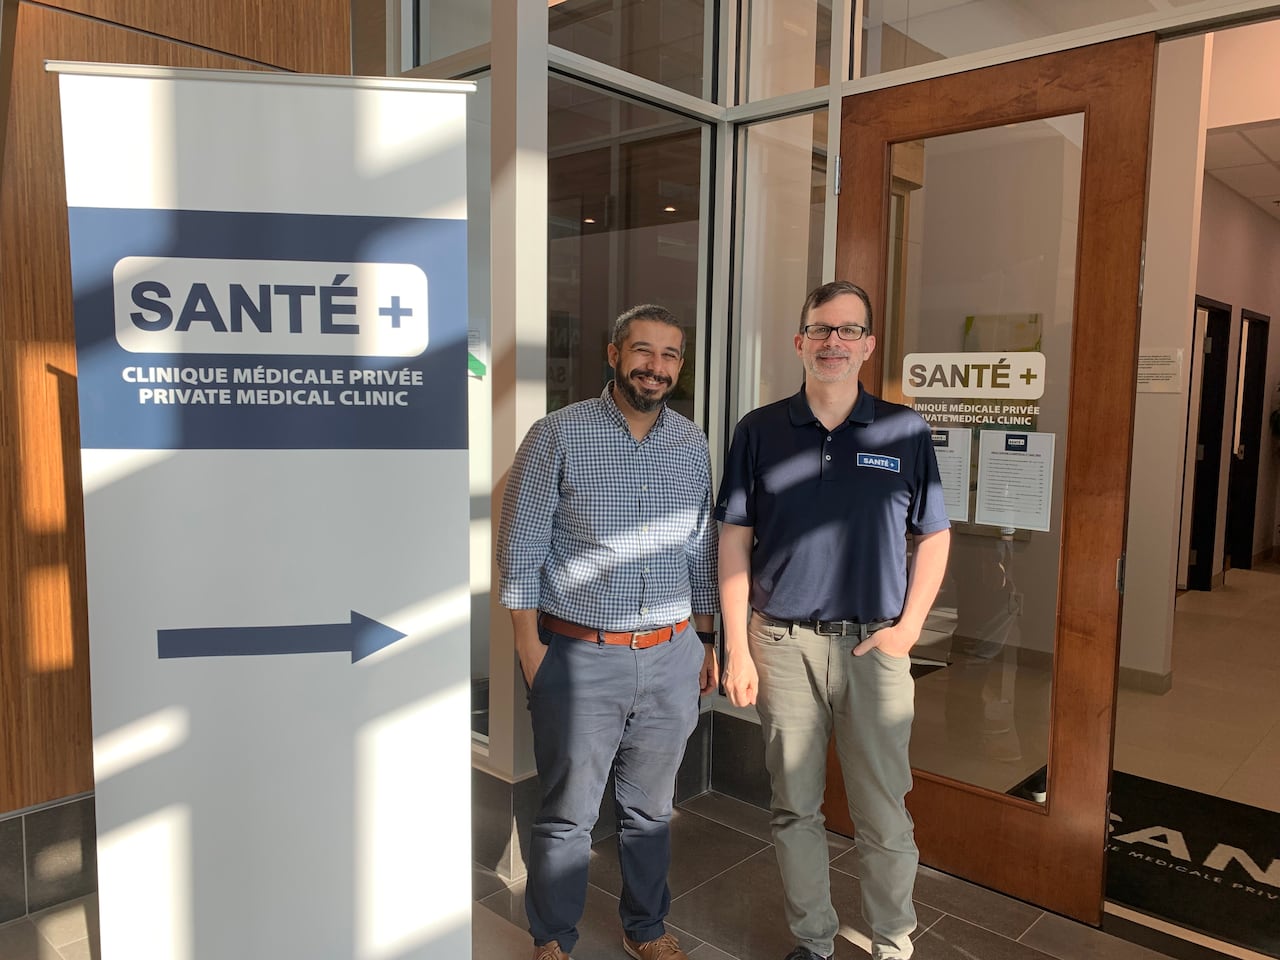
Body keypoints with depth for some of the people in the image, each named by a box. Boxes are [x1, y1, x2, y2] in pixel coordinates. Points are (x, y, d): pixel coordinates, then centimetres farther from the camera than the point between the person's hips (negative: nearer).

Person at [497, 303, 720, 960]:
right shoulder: (557, 437, -7)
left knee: (651, 810, 18)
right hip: (580, 657, -3)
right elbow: (521, 552, -6)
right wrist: (532, 650, -9)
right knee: (567, 816, 9)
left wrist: (707, 642, 13)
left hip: (671, 658, 4)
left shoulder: (692, 446, 7)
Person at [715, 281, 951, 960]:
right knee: (795, 808, 12)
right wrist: (737, 649, -4)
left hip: (874, 646, 0)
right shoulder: (760, 431, 1)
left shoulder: (905, 432, 2)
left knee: (884, 815, 8)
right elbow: (734, 543, 1)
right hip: (784, 645, 1)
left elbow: (934, 536, 7)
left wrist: (909, 627, -3)